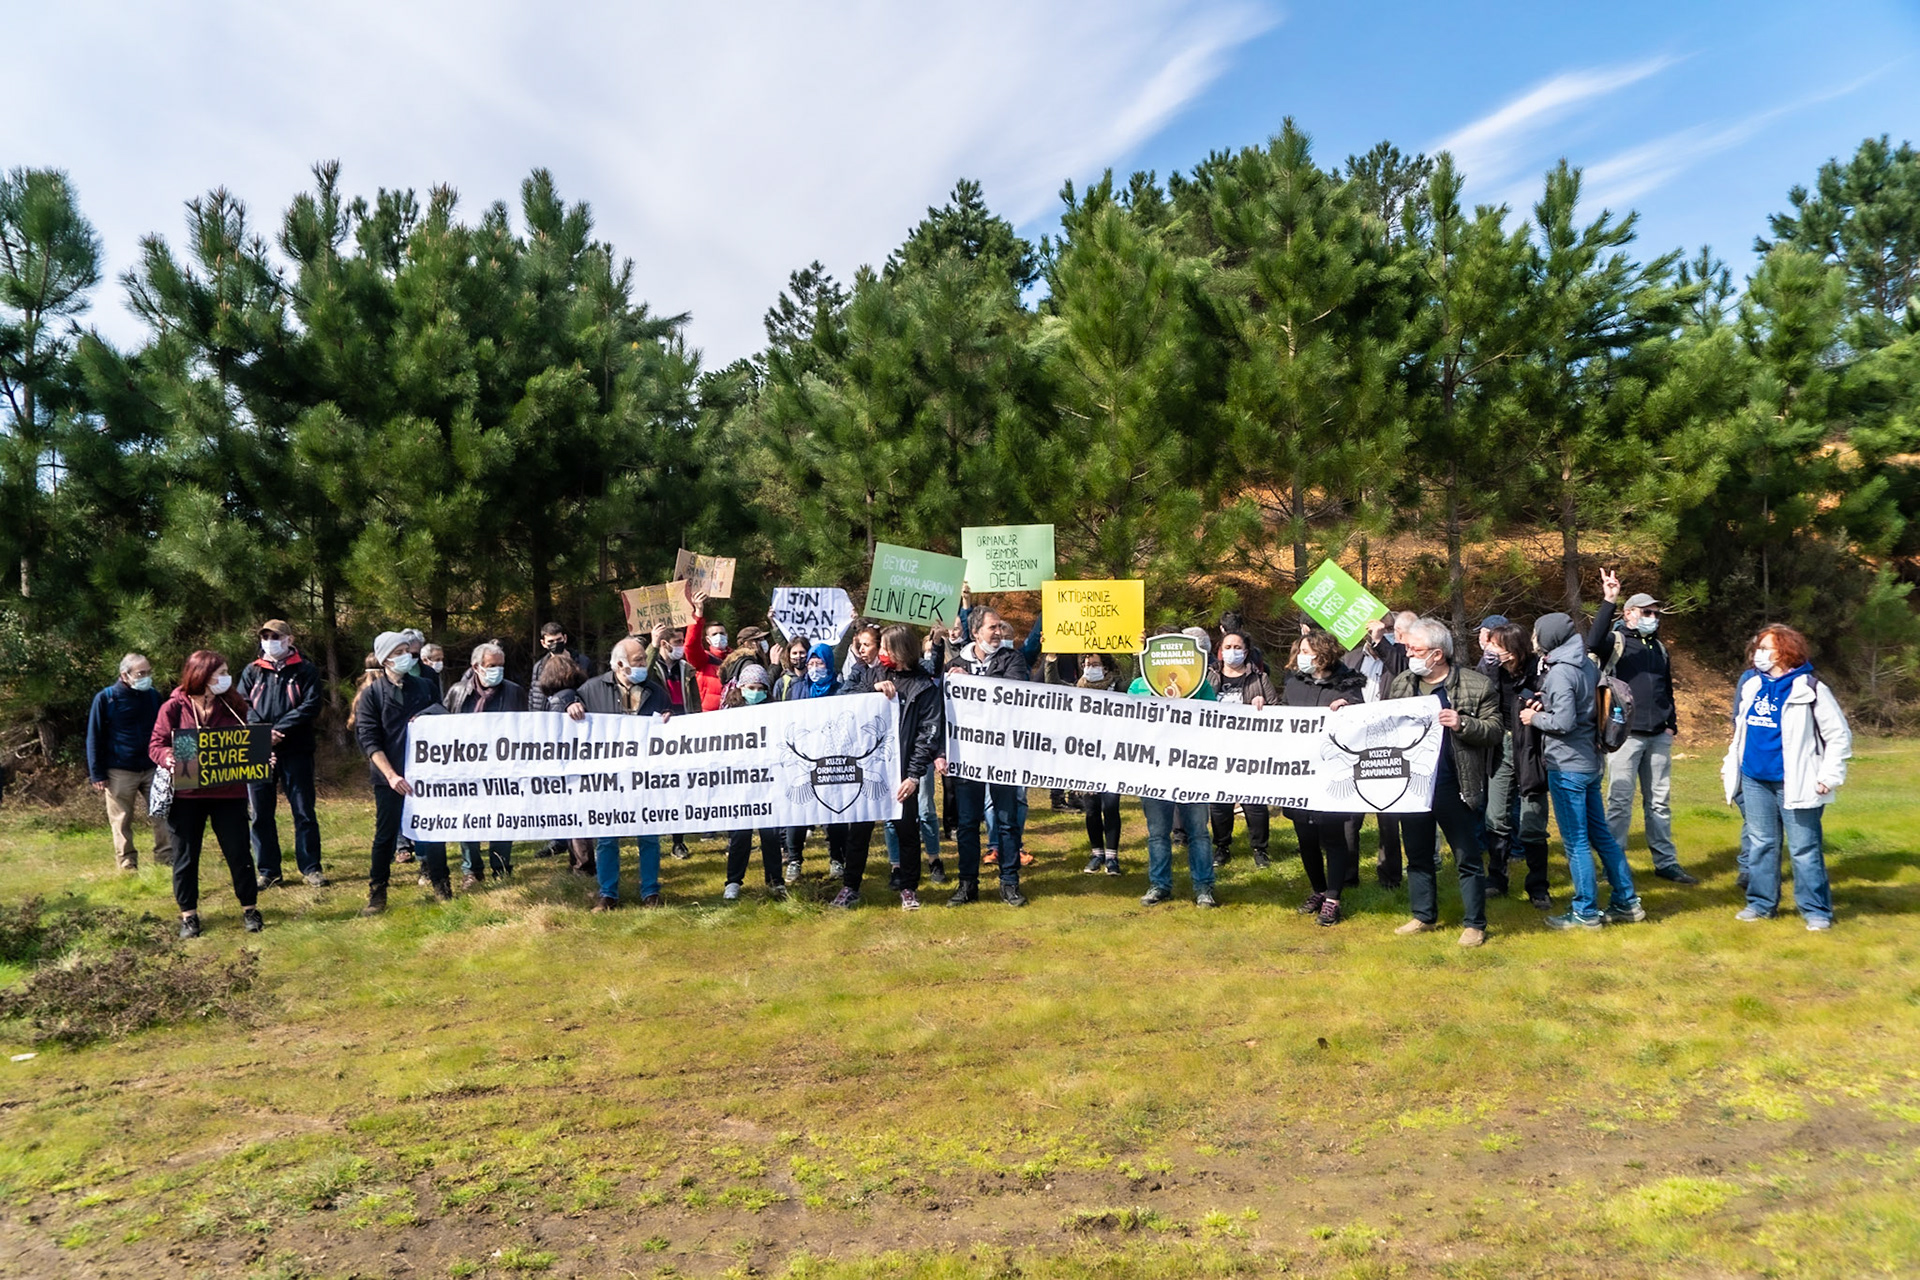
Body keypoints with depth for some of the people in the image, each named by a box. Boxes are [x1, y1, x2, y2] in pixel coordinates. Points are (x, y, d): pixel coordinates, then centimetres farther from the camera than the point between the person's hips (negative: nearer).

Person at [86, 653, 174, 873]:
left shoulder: (153, 697, 6)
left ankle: (167, 858, 7)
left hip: (152, 769, 3)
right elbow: (94, 739, -2)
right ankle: (127, 866, 13)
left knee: (162, 816, 1)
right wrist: (97, 775, -6)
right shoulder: (105, 698, -5)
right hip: (119, 772, -3)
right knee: (121, 822, 4)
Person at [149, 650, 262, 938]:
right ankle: (188, 914, 22)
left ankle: (249, 909, 18)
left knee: (238, 852, 6)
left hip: (228, 792, 2)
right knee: (185, 857, 9)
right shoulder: (174, 707, -5)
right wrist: (168, 758, -26)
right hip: (186, 794, -2)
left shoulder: (232, 706, 4)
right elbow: (156, 745, -6)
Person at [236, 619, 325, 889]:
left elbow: (311, 705, -7)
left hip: (296, 750, -3)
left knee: (304, 811, 1)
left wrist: (279, 729, -16)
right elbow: (242, 706, 1)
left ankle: (310, 867, 9)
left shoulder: (306, 671, 4)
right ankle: (268, 871, 16)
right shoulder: (252, 671, 12)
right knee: (260, 813, 7)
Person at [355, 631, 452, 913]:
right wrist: (391, 775, -16)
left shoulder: (426, 686, 7)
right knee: (386, 835, 3)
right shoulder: (372, 694, 0)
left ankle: (440, 884, 18)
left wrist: (429, 717, -8)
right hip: (388, 777, -2)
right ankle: (377, 893, 14)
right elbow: (369, 740, -7)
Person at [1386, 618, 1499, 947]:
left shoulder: (1475, 685, -7)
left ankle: (1474, 923, 16)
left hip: (1453, 787, -5)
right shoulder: (1401, 684, 7)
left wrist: (1462, 724, -23)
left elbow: (1494, 729, -8)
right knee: (1418, 855, 15)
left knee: (1468, 858, 4)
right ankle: (1423, 916, 29)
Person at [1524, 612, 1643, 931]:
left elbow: (1564, 722, -23)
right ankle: (1627, 902, 23)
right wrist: (1547, 705, 6)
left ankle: (1585, 912, 8)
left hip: (1567, 767, -9)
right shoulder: (1587, 665, 9)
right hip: (1590, 762, 9)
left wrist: (1535, 718, -7)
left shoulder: (1560, 672, -19)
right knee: (1601, 834, 17)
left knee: (1575, 841, 0)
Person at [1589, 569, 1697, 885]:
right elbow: (1593, 642, -28)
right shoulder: (1616, 641, -4)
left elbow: (1667, 689, 25)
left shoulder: (1659, 648, 17)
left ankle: (1666, 862, 20)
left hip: (1659, 737, 6)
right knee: (1620, 802, -4)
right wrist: (1609, 601, -34)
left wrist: (1671, 724, 13)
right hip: (1625, 735, -6)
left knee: (1660, 802, 12)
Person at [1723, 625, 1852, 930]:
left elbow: (1839, 735, -7)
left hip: (1794, 784, -6)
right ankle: (1761, 903, 22)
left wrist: (1829, 777, -11)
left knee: (1804, 849, 0)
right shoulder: (1751, 685, 8)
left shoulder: (1809, 688, -10)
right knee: (1761, 844, 13)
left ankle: (1816, 911, 9)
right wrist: (1731, 763, 17)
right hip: (1755, 781, 6)